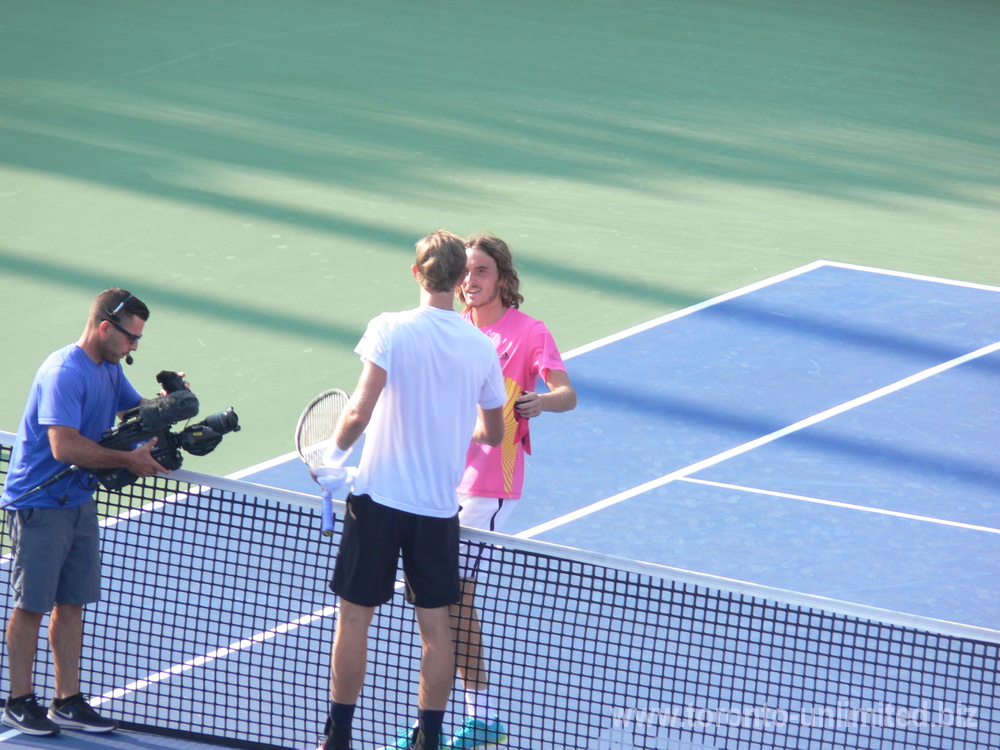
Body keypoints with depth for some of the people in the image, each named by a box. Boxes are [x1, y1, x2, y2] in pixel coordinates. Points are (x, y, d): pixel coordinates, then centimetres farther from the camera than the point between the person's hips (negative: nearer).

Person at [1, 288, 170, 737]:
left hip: (79, 501, 9)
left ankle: (68, 702, 16)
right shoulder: (64, 373, -22)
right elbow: (65, 446, -30)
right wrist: (129, 460, -25)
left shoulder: (109, 369, 9)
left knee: (72, 602, 10)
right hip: (38, 503, -9)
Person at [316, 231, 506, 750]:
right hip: (440, 506, 3)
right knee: (435, 624, 10)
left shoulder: (391, 329, -11)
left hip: (380, 495, -3)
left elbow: (360, 412, -20)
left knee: (354, 617, 6)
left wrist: (335, 456, -2)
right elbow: (493, 433, 13)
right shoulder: (481, 347, 1)